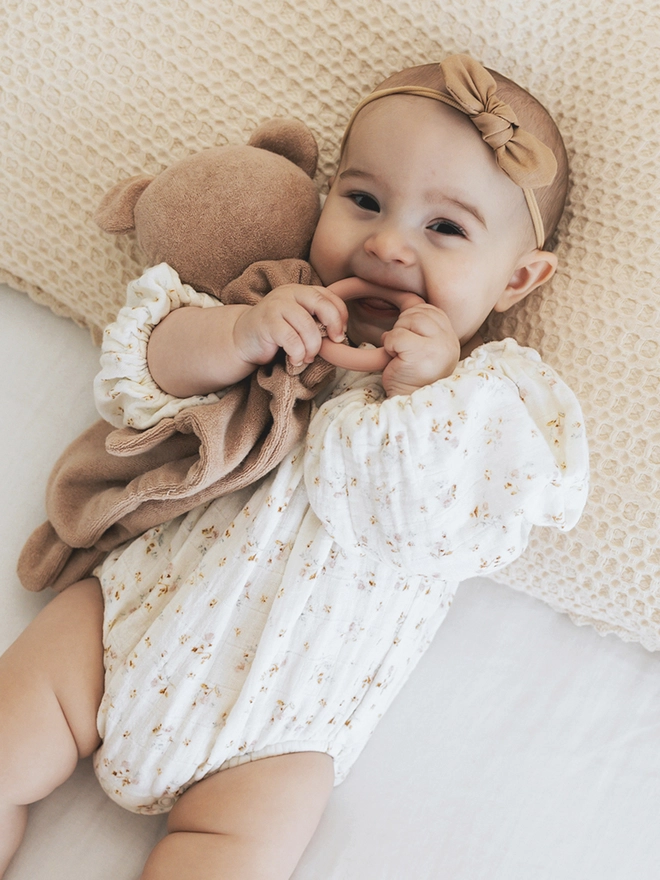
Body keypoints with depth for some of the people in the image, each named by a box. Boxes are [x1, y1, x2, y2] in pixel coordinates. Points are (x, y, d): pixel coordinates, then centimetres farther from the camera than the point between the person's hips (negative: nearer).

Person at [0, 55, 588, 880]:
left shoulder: (496, 391, -4)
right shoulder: (283, 307, 1)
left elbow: (460, 537, -15)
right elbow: (137, 368, -4)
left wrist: (429, 391, -22)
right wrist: (234, 337, -22)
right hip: (135, 601, 3)